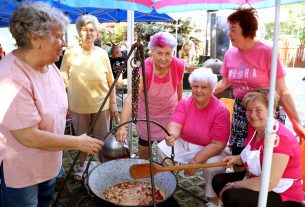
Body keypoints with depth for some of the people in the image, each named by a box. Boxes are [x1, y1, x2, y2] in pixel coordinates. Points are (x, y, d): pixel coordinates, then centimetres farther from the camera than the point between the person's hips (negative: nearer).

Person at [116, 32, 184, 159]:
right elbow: (130, 98, -43)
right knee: (144, 147, 16)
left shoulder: (179, 66, -22)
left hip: (169, 113, 2)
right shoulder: (145, 69, -32)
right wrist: (122, 125, -55)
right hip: (147, 114, -1)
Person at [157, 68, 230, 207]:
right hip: (183, 144, 4)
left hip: (209, 149, -3)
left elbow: (217, 144, -21)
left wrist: (195, 161, -28)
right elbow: (175, 124, -21)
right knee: (162, 148, -19)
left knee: (215, 164, -33)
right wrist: (172, 135, -47)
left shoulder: (221, 110, -19)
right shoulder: (184, 103, -7)